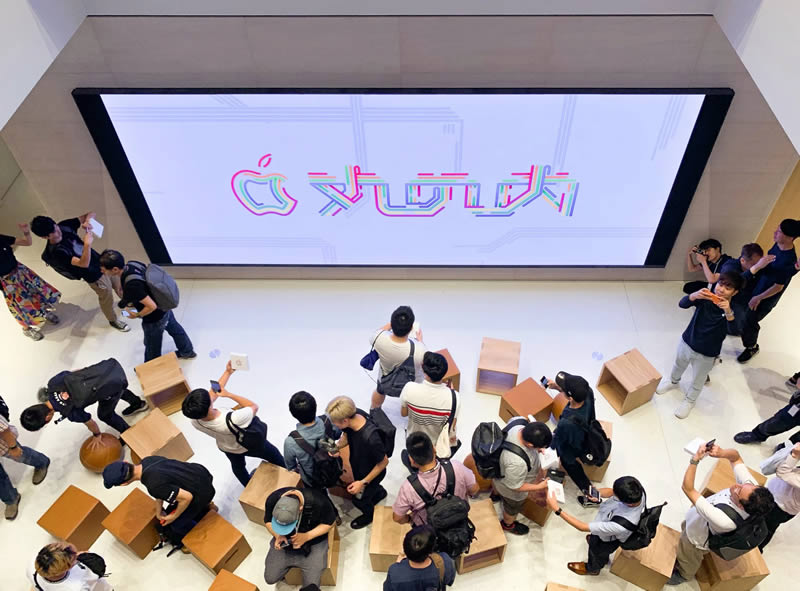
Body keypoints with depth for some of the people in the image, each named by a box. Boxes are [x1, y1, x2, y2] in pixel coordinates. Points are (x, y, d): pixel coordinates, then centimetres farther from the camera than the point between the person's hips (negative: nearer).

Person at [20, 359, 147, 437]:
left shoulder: (72, 413, -19)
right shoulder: (52, 383, -7)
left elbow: (90, 423, -1)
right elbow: (76, 370, 7)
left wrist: (97, 436, 19)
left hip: (114, 384, -6)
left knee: (105, 415, 20)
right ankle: (138, 403, 65)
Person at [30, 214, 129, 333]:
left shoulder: (64, 226, -13)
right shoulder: (55, 252, -30)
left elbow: (90, 214, -9)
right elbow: (84, 263, -39)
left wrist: (87, 220, -31)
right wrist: (87, 244, -49)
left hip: (102, 262, 6)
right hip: (95, 276, -6)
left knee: (120, 286, 28)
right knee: (107, 298, 18)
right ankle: (113, 321, 46)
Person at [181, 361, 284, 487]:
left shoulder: (195, 421, -33)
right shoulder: (232, 420, -50)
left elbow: (214, 392, -18)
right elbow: (254, 406, -29)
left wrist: (228, 372, -13)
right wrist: (228, 394, -30)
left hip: (227, 448, 4)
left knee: (238, 466, 36)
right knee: (275, 458, 27)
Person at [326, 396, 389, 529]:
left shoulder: (370, 438, -46)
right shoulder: (354, 414, -27)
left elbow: (384, 462, -27)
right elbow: (346, 436, -4)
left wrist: (363, 483, -20)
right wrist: (337, 446, -23)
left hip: (372, 473, -5)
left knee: (359, 499, 22)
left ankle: (369, 515, 55)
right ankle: (379, 493, 65)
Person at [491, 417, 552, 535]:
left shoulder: (520, 423, -33)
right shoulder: (517, 462, -50)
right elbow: (515, 487, -32)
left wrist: (537, 449, -11)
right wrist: (539, 487, -20)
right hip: (512, 492, -6)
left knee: (496, 481, 40)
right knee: (513, 508, 29)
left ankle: (496, 495, 74)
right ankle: (508, 525, 61)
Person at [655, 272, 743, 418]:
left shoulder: (732, 310, -24)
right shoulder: (705, 298, -18)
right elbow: (682, 303, -30)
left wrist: (728, 312, -60)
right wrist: (695, 295, -51)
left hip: (707, 354, -2)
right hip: (686, 342, 2)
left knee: (697, 380, 22)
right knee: (678, 366, 31)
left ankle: (690, 400, 50)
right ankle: (673, 381, 63)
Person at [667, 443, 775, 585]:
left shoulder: (723, 520, -50)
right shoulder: (751, 488, -34)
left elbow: (688, 489, -48)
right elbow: (735, 456, -22)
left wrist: (695, 459, -46)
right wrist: (721, 453, -44)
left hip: (696, 539, -5)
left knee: (687, 560, 28)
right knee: (684, 527, 36)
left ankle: (682, 575, 60)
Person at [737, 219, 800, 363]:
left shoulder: (788, 262, -36)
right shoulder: (779, 244, -13)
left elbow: (778, 287, -25)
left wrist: (758, 298, -16)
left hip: (766, 298, -7)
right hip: (758, 285, 7)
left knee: (749, 321, 11)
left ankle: (751, 347, 38)